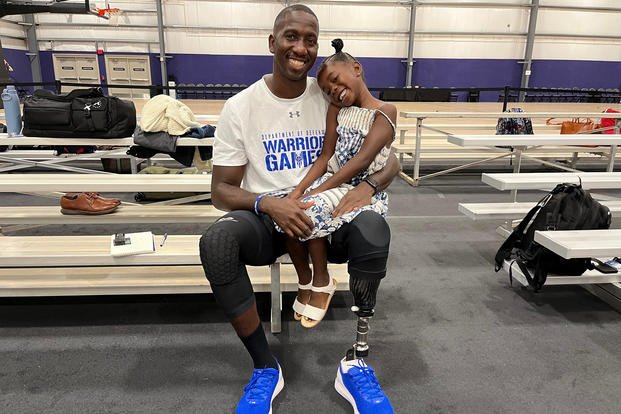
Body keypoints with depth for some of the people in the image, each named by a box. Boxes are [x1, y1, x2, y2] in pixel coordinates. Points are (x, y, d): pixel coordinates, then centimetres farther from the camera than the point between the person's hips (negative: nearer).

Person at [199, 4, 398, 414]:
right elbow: (222, 189, -4)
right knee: (216, 240, -33)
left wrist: (368, 185, -21)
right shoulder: (239, 107, -3)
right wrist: (268, 204, -25)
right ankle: (266, 368, -12)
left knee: (374, 228, -32)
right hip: (265, 217, 0)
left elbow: (389, 159, 3)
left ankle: (356, 363, -12)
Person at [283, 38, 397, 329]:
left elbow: (362, 160, -18)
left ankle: (321, 284, -6)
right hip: (332, 184, 6)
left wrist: (316, 191, -23)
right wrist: (300, 189, -10)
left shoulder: (384, 112, -6)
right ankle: (304, 283, 1)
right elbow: (325, 157, 6)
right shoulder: (336, 110, 12)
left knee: (311, 211, -29)